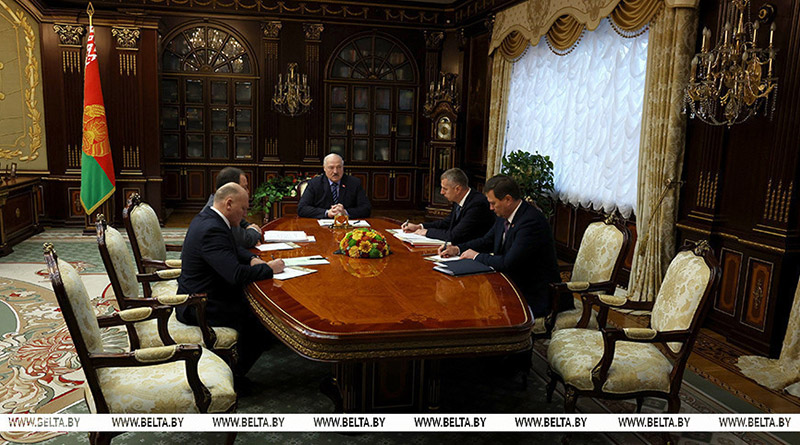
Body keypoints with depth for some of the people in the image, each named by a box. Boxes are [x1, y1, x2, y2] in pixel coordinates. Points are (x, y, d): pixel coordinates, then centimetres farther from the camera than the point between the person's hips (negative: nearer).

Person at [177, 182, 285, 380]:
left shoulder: (207, 217, 6)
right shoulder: (212, 230, -27)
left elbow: (233, 248, 20)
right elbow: (236, 274, -34)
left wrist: (252, 259, 1)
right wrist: (269, 268, -20)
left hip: (198, 295, 11)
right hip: (200, 308, -11)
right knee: (261, 319, -8)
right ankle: (233, 376, 9)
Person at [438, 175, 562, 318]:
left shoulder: (532, 222, -24)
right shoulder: (504, 217, 5)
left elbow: (508, 263, -28)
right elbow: (487, 241, 20)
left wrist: (477, 256, -13)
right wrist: (457, 249, 5)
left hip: (535, 297, -9)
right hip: (514, 286, 9)